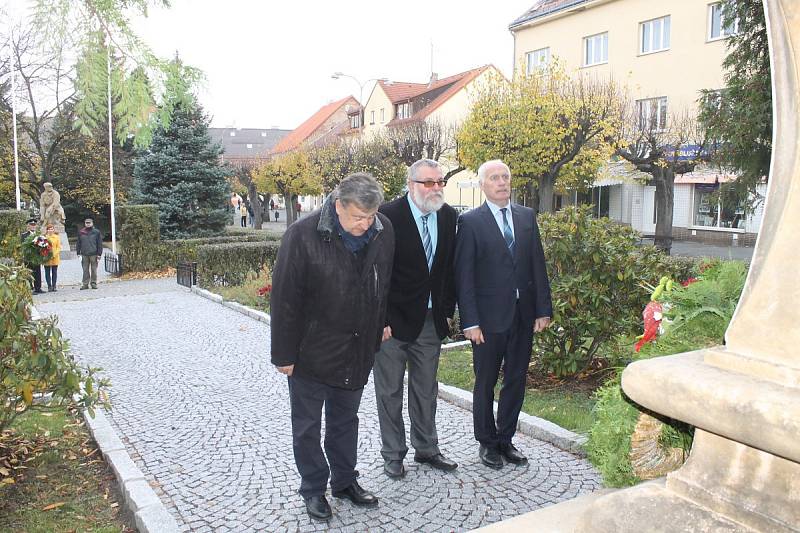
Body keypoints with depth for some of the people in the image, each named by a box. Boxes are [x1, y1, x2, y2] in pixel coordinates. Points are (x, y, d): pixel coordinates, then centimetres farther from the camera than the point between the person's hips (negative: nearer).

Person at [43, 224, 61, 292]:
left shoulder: (57, 237, 6)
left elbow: (59, 247, 4)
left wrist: (54, 254, -9)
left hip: (55, 258, 1)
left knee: (54, 272, 3)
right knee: (47, 273, 1)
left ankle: (54, 286, 9)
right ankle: (49, 286, 6)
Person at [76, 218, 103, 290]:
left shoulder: (96, 232, 3)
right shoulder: (81, 232, 9)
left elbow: (100, 243, 3)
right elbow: (78, 243, 13)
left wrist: (99, 254, -2)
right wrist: (78, 253, 6)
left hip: (94, 254, -2)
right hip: (84, 254, 2)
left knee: (94, 270, 3)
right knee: (85, 270, 4)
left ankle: (94, 283, 10)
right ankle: (85, 284, 8)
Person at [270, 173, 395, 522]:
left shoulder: (384, 231, -7)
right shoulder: (303, 235, -21)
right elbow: (284, 298, -16)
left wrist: (380, 328, 11)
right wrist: (284, 354, -13)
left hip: (357, 350, 4)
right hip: (311, 351, -4)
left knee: (346, 421, 20)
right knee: (307, 425, 11)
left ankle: (345, 481, 38)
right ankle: (313, 489, 30)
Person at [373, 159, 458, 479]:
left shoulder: (449, 216, 2)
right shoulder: (388, 215, -16)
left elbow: (450, 267, 10)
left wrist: (448, 311, 7)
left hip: (432, 320, 5)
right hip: (393, 320, -5)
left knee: (426, 390, 18)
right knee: (390, 391, 9)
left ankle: (426, 449, 34)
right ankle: (393, 455, 25)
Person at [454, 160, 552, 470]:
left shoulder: (527, 217, 8)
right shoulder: (470, 222, -6)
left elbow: (538, 265, 7)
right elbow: (464, 276, -8)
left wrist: (543, 309, 2)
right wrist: (470, 321, -13)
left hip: (523, 315, 4)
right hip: (489, 316, -4)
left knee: (516, 380, 13)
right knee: (486, 383, 9)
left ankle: (505, 439, 29)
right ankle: (487, 442, 25)